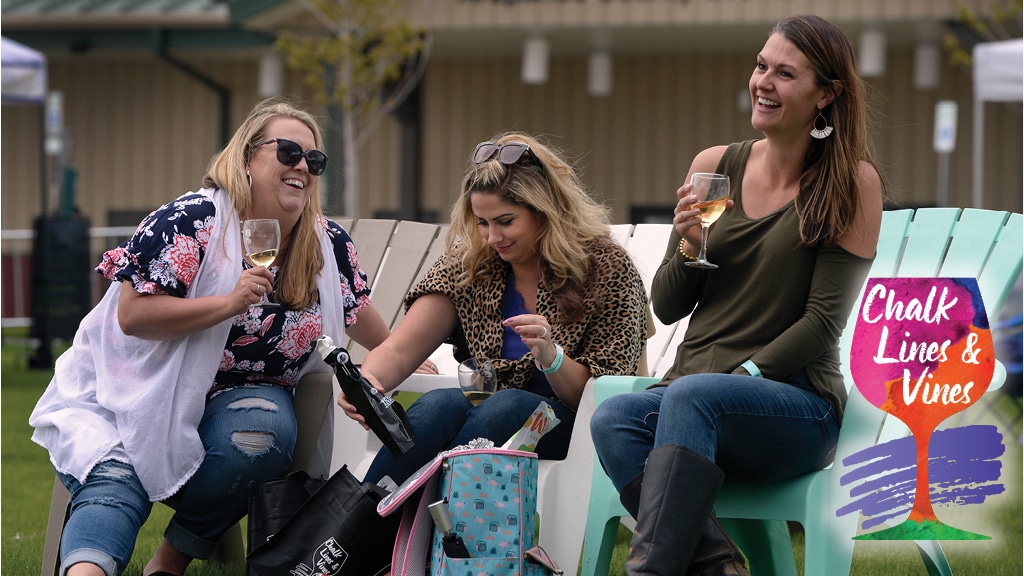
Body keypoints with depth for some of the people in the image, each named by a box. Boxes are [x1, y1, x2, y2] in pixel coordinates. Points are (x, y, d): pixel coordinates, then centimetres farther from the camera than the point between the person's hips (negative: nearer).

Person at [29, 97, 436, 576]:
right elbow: (131, 315, -17)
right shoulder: (193, 221, -12)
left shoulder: (327, 244, 4)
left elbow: (357, 311, 25)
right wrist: (230, 303, -24)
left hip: (240, 397, 4)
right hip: (140, 389, -4)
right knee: (115, 480, -31)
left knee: (264, 429, -30)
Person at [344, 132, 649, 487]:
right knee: (439, 404, -31)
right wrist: (365, 380, -24)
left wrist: (550, 356, -23)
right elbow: (398, 351, 0)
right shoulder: (466, 265, 8)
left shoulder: (606, 269, -1)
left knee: (505, 407, -34)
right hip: (483, 416, 3)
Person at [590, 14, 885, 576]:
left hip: (796, 407, -4)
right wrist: (689, 245, -7)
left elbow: (824, 320, -5)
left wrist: (742, 375, -15)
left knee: (693, 395, -37)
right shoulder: (714, 166, 11)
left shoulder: (852, 183, 0)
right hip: (690, 390, 4)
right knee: (613, 418, -30)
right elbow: (666, 308, 12)